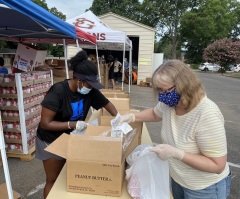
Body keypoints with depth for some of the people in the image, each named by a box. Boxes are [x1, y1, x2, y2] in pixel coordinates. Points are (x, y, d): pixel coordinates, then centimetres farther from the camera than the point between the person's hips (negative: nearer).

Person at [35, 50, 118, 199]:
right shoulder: (58, 91, -29)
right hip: (52, 141, -5)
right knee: (54, 180, 10)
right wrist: (72, 124, -32)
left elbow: (107, 103, -1)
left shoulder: (90, 91, -14)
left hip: (73, 138, 5)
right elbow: (45, 123, -27)